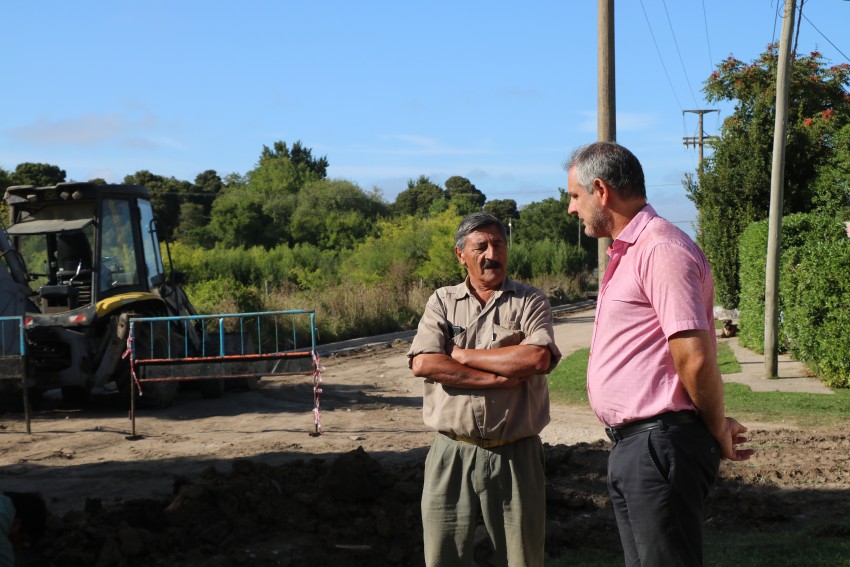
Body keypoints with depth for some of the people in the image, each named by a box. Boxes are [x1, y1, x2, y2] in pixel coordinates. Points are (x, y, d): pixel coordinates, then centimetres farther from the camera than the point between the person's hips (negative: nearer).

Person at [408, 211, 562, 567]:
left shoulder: (531, 302, 4)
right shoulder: (442, 302, 8)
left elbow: (537, 358, -15)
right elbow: (423, 363, -8)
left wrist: (464, 355, -8)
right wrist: (500, 378, -12)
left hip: (515, 454, -1)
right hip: (452, 454, 1)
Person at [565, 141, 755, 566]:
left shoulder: (662, 249, -17)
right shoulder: (627, 254, 18)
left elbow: (695, 359, -22)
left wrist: (718, 430, -9)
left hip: (660, 446, -10)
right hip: (631, 446, 10)